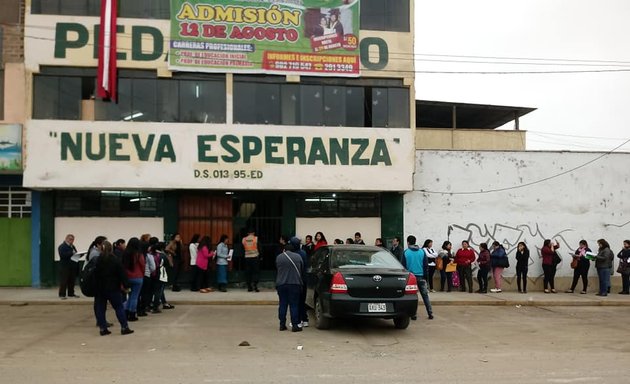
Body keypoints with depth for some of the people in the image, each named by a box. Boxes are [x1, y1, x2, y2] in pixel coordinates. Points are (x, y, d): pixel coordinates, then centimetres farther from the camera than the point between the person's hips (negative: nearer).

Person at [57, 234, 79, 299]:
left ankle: (71, 293, 16)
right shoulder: (62, 246, -6)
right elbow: (62, 255, -21)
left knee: (72, 281, 8)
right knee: (63, 281, -6)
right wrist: (72, 253, -27)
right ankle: (62, 295, -2)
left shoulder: (73, 246, 19)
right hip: (65, 267, -7)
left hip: (73, 267, 7)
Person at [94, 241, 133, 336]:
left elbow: (94, 275, 2)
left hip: (99, 289, 3)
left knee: (100, 309, 9)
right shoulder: (115, 261, -8)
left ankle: (102, 328, 7)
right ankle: (124, 327, 1)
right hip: (113, 289, -2)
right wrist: (126, 285, -3)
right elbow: (122, 274, -9)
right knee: (119, 307, 2)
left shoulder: (97, 261, 0)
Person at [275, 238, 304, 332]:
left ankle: (282, 324, 11)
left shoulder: (279, 257, 4)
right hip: (294, 283, -1)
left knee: (282, 304, 9)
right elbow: (302, 269, 10)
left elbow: (277, 268, 13)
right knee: (294, 305, 1)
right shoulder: (298, 256, 3)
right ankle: (295, 325, -1)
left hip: (281, 284, 1)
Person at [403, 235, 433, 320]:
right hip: (421, 276, 2)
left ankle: (413, 315, 2)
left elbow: (404, 266, -2)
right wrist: (424, 275, 14)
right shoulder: (422, 252, 2)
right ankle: (430, 314, 6)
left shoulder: (406, 252, -5)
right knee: (425, 295, 8)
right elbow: (426, 265, 4)